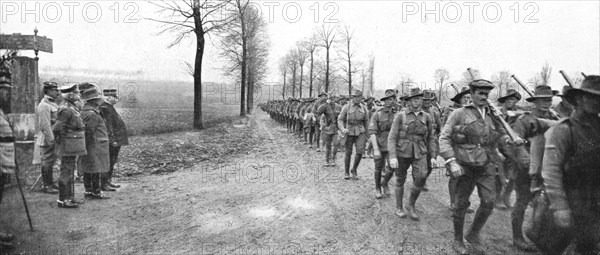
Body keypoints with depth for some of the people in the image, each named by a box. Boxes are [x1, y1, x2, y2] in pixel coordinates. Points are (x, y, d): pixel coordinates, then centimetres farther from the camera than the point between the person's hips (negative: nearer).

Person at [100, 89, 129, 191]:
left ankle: (109, 181, 27)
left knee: (112, 162, 17)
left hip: (116, 140, 10)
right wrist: (112, 140, -23)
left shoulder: (110, 107, 16)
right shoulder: (104, 108, -16)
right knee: (109, 162, -5)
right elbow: (108, 126, -22)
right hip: (111, 142, -10)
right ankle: (104, 184, 1)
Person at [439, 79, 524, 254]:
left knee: (489, 202, -1)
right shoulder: (459, 114, -6)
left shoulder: (492, 116, 7)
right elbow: (444, 138, -9)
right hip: (464, 167, -4)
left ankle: (473, 235, 22)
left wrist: (511, 140, -10)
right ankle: (458, 241, 24)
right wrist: (451, 162, -19)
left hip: (484, 167, 4)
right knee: (461, 204, 5)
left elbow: (500, 135, 14)